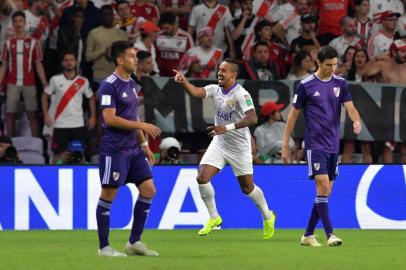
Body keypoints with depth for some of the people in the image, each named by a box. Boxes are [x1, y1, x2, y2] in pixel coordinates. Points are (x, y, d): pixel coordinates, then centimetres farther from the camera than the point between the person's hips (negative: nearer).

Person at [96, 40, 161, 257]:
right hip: (114, 149, -9)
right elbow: (110, 119, -20)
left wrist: (143, 144, 20)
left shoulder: (130, 84, 14)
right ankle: (103, 247, 4)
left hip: (133, 149, 9)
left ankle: (134, 242, 12)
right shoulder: (109, 86, -13)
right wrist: (142, 126, -19)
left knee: (148, 190, 4)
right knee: (108, 194, -3)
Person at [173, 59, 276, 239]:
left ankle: (267, 216, 32)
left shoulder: (241, 94, -20)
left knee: (247, 187, 5)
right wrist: (184, 82, -37)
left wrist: (227, 128, -37)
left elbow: (252, 118, -31)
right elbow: (196, 92, -17)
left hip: (239, 146, -5)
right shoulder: (215, 89, -1)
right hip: (219, 143, 5)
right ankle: (214, 218, 7)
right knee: (202, 178, -11)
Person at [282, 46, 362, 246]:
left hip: (333, 145, 5)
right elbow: (293, 114, 1)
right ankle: (330, 235, -18)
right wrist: (285, 144, 0)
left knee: (325, 192, 6)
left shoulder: (340, 83, 8)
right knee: (323, 186, -16)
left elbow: (349, 106, -1)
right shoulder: (306, 85, -4)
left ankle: (308, 235, 16)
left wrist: (356, 121, -25)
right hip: (315, 144, -5)